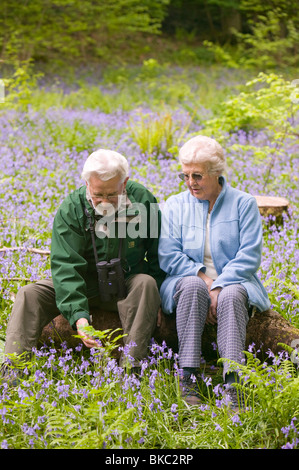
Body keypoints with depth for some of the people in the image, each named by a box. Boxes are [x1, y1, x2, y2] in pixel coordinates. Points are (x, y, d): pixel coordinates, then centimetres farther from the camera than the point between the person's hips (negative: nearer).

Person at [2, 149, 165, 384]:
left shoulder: (142, 200, -12)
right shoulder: (71, 210, -16)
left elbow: (159, 256, 0)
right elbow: (66, 266, -24)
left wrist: (153, 301, -10)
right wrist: (78, 314, -37)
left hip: (127, 285, 0)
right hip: (83, 285, 1)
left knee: (146, 283, -33)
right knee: (30, 294, -19)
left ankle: (131, 367, -35)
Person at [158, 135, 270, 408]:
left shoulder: (243, 204, 3)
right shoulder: (175, 206, 9)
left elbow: (250, 256, -5)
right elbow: (168, 256, 0)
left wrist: (218, 288, -18)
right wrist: (204, 278, -15)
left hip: (233, 282, -1)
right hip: (188, 280, 1)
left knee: (232, 296, -36)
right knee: (192, 286, -34)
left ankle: (233, 382, -46)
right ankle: (189, 376, -39)